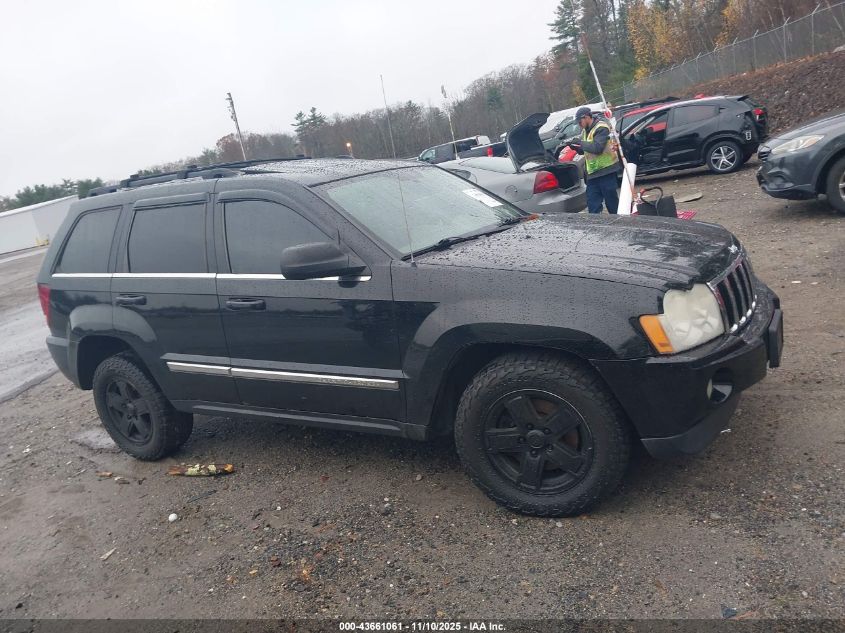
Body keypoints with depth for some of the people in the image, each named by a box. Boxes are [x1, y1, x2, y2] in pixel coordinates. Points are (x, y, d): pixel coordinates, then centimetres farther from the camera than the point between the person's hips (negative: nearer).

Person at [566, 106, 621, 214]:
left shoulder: (601, 128, -12)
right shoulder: (585, 130, 15)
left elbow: (597, 147, -24)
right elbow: (583, 150, 20)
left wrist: (580, 143, -15)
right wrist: (574, 146, 0)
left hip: (606, 171, -8)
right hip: (592, 173, 8)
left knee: (612, 203, -2)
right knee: (593, 205, 6)